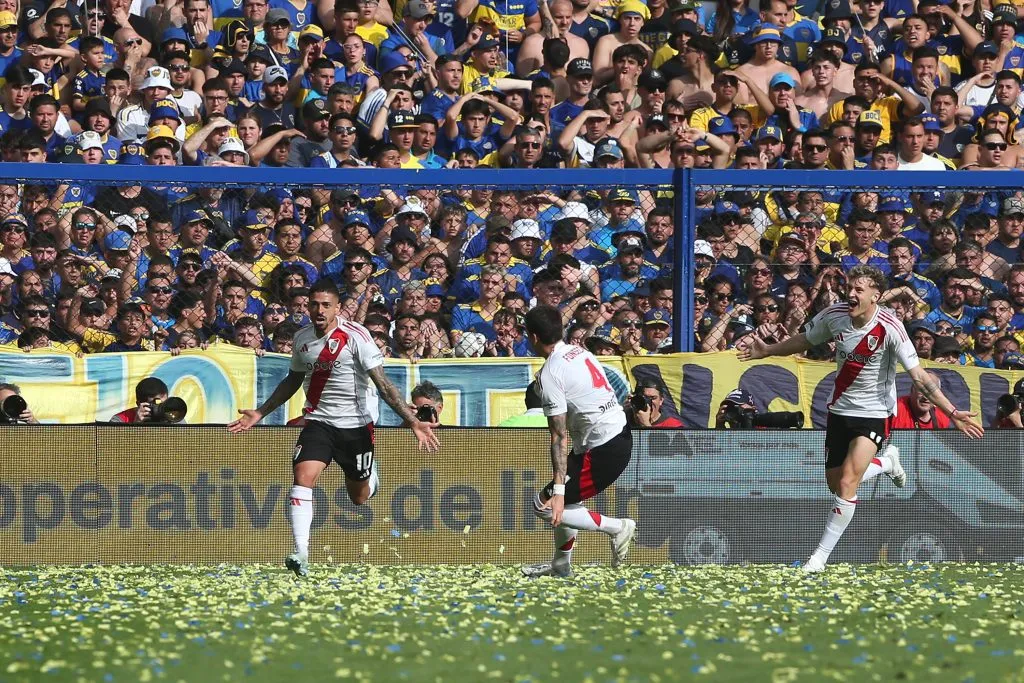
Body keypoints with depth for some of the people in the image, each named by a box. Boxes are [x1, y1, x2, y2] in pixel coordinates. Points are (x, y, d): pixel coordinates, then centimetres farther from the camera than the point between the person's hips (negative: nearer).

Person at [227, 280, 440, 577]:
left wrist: (413, 422, -24)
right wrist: (260, 413, 22)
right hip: (318, 421, 3)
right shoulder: (302, 338, 1)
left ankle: (370, 475, 49)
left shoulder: (355, 336, -15)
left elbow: (382, 383, -16)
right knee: (303, 476, -22)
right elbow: (293, 380, 20)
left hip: (356, 424, -3)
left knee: (359, 497, 10)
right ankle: (301, 555, -24)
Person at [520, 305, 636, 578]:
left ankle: (617, 528, -4)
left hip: (604, 451, -10)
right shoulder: (580, 352, 10)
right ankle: (561, 565, 35)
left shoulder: (550, 374, -15)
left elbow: (559, 436, -20)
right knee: (564, 497, 26)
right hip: (621, 433, 10)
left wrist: (559, 490, -22)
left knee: (545, 504, -2)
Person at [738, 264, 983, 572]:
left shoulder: (890, 328, -23)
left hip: (874, 413, -5)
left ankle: (821, 555, -7)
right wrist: (767, 350, 12)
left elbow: (919, 377, -23)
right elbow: (805, 340, 13)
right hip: (840, 409, 5)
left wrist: (952, 413, -30)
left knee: (847, 482, -19)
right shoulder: (834, 315, -10)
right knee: (836, 484, 11)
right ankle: (886, 462, 41)